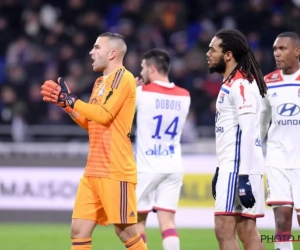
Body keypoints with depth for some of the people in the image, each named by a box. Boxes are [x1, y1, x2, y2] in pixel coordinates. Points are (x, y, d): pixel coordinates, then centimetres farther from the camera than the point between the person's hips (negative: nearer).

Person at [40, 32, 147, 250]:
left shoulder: (123, 77, -8)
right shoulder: (100, 82, 19)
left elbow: (104, 115, -18)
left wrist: (71, 100, -12)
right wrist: (65, 103, 13)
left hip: (116, 171, -9)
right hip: (93, 170, 9)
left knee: (126, 232, -5)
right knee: (79, 231, 2)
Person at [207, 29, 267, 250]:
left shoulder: (241, 84, -13)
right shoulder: (230, 83, 18)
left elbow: (248, 132, -20)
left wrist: (244, 176, -25)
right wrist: (220, 171, 24)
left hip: (240, 168, -10)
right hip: (231, 167, 10)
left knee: (224, 230, -13)